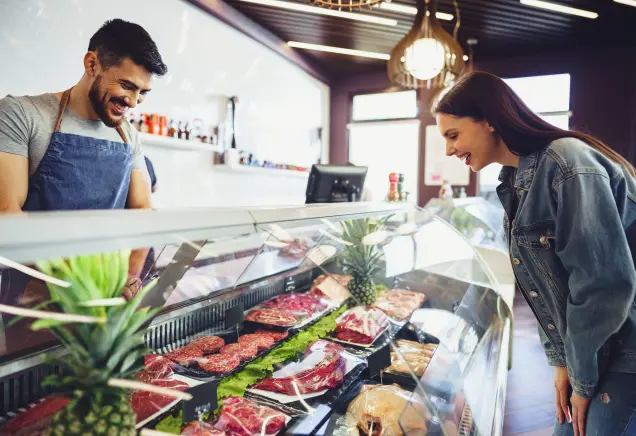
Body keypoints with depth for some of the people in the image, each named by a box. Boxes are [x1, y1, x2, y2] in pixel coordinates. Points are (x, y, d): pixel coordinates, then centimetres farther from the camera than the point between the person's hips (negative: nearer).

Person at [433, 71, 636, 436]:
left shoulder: (566, 164, -22)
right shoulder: (516, 182, 4)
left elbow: (605, 282, -24)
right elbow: (546, 284, 5)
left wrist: (584, 378, -13)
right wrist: (561, 360, 1)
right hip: (591, 351, 7)